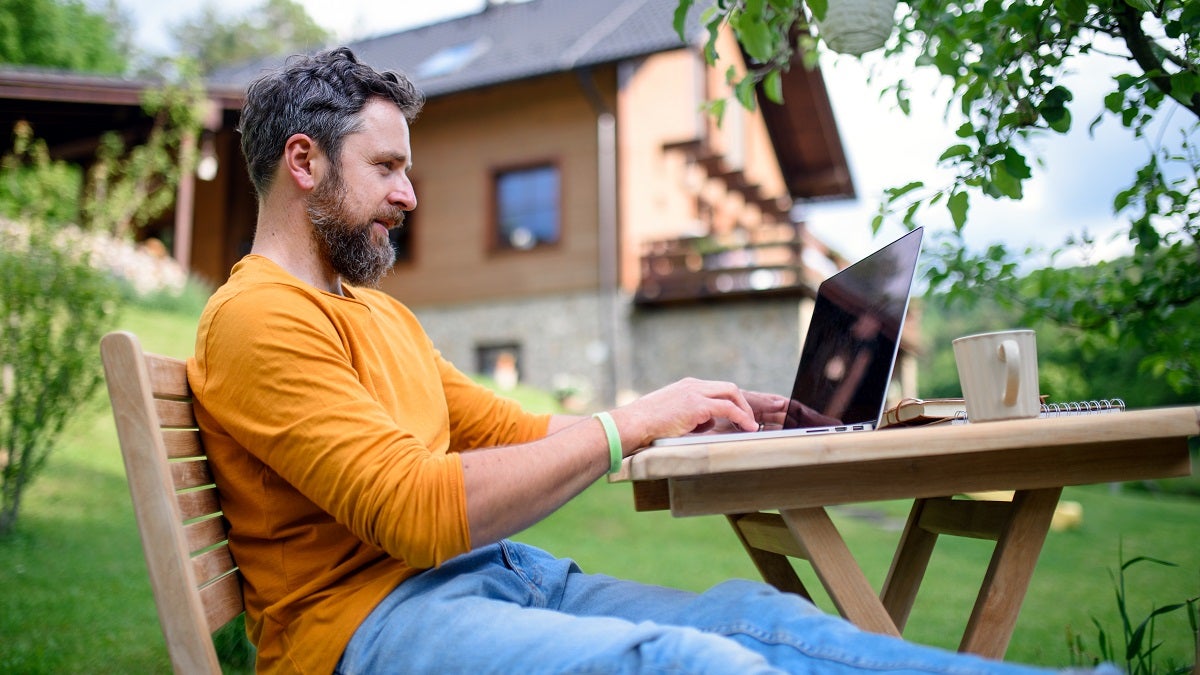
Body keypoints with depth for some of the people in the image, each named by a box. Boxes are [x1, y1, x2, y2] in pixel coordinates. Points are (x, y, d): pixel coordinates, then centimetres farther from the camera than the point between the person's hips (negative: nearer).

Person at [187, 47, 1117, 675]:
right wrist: (627, 426, -18)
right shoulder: (260, 318, -11)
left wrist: (681, 418, 7)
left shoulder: (381, 311, 20)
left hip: (489, 573, 8)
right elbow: (415, 511, -22)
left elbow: (509, 430, 17)